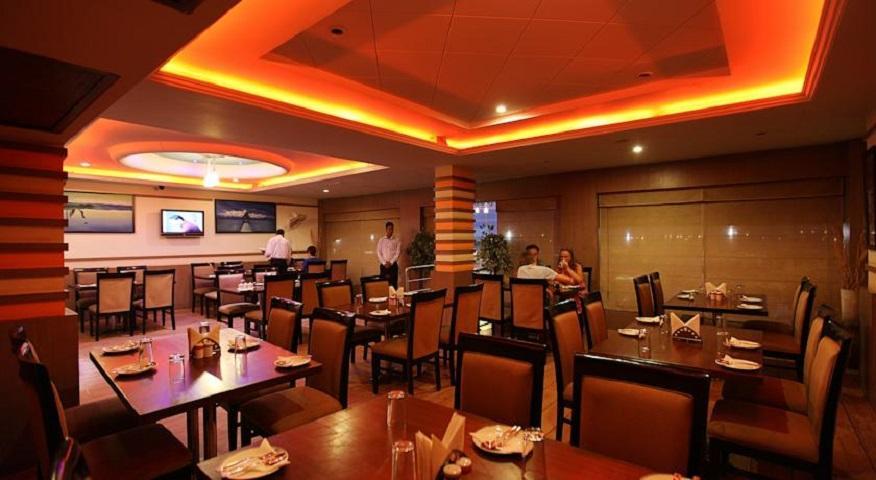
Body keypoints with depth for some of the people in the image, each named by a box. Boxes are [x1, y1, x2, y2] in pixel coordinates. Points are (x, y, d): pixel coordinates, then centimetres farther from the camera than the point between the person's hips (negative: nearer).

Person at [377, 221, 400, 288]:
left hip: (393, 265, 0)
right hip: (383, 265, 1)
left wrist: (391, 263, -12)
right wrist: (384, 263, -9)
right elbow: (379, 253, 1)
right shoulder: (381, 240, 7)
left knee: (394, 283, -1)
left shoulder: (396, 241, 4)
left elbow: (397, 253, -3)